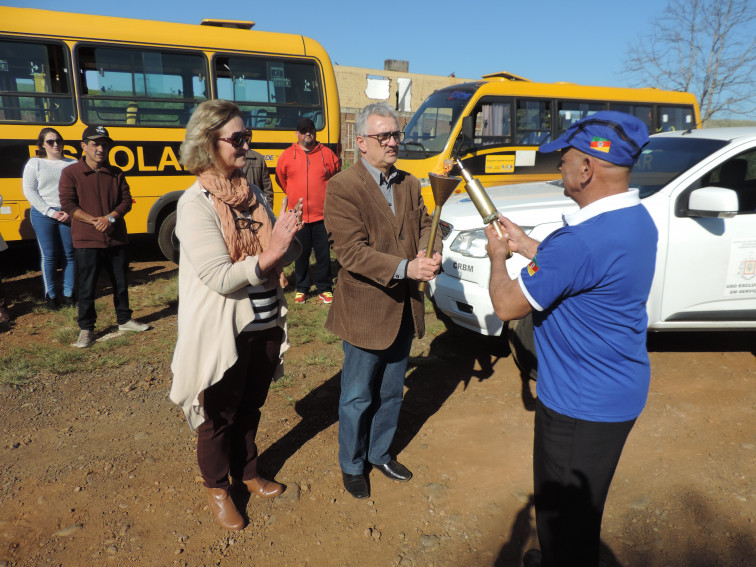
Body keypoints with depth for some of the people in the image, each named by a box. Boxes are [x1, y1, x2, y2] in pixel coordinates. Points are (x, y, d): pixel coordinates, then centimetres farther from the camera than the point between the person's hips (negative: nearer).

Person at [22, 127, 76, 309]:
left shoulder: (72, 164, 9)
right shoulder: (34, 163, 7)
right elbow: (29, 191, 0)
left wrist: (70, 211, -11)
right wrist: (50, 212, -10)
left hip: (68, 215, 1)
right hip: (43, 214, -1)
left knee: (69, 254, 3)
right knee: (48, 256, 1)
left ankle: (68, 293, 12)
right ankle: (50, 295, 10)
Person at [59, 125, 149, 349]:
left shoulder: (116, 174, 7)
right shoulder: (70, 173, -2)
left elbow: (126, 200, 2)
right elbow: (68, 204, -8)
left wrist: (111, 217, -16)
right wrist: (95, 220, -18)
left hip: (116, 239, 3)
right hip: (86, 241, -3)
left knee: (121, 283, 14)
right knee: (86, 288, 3)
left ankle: (124, 319, 31)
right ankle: (86, 329, 16)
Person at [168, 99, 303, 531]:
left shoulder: (253, 193, 6)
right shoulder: (195, 203, -15)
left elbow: (284, 255, 4)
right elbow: (219, 277, -21)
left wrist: (287, 242, -18)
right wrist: (267, 256, -33)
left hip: (266, 324, 6)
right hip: (224, 331, -6)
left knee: (251, 407, 22)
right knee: (220, 414, 14)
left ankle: (247, 472, 44)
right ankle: (217, 487, 37)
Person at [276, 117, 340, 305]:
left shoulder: (327, 154, 3)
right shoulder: (287, 156, 3)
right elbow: (280, 178, 19)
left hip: (322, 215, 0)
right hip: (298, 216, 1)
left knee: (324, 254, 4)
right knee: (301, 254, 9)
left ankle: (324, 289, 17)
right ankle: (301, 289, 22)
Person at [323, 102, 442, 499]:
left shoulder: (409, 184, 9)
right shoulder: (341, 188, -14)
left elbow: (425, 225, 7)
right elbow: (352, 252, -22)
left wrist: (430, 255, -16)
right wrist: (405, 268, -30)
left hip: (404, 310, 6)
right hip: (365, 312, -6)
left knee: (391, 393, 21)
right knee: (358, 399, 10)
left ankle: (379, 453, 43)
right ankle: (352, 465, 33)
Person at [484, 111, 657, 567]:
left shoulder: (582, 239, -32)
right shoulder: (638, 219, 0)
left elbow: (507, 305, -21)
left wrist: (498, 256, -3)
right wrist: (524, 244, 11)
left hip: (581, 404, -10)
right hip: (620, 391, 10)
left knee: (563, 510, 14)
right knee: (581, 505, 29)